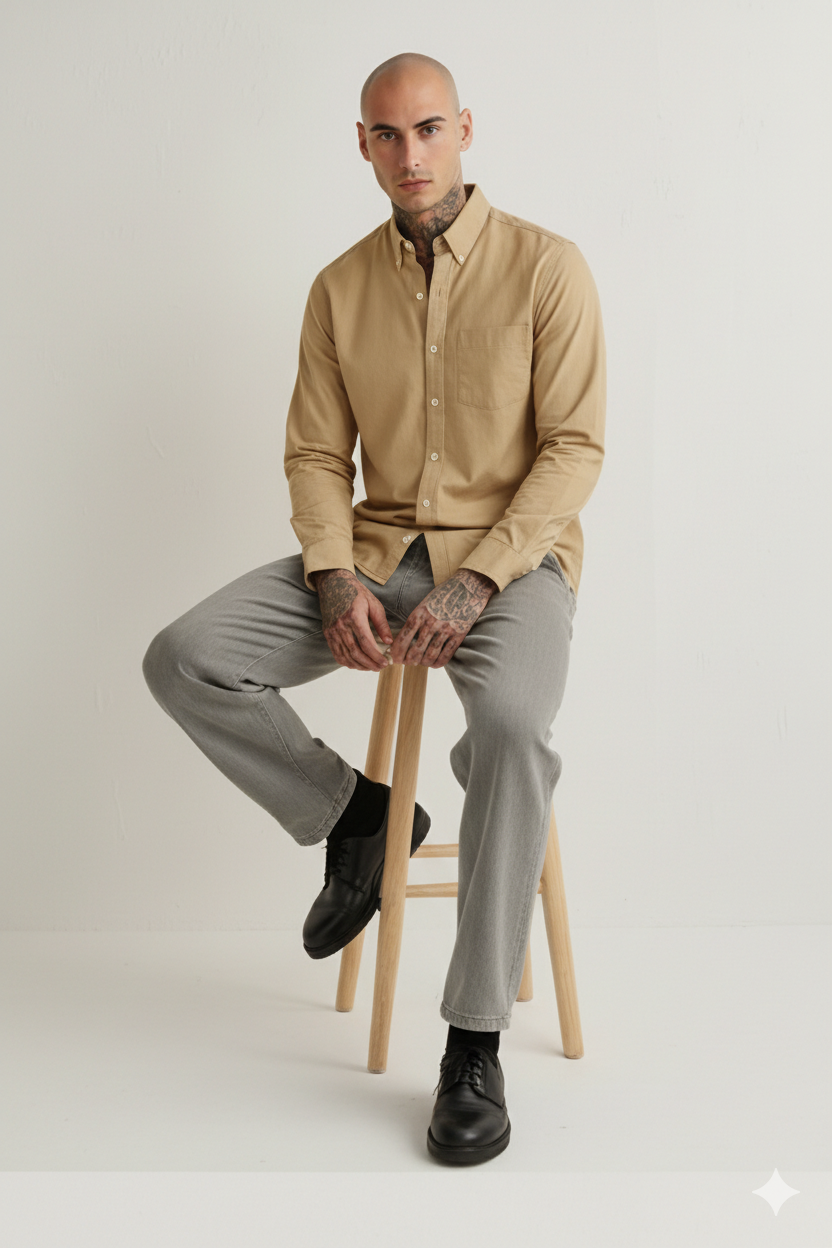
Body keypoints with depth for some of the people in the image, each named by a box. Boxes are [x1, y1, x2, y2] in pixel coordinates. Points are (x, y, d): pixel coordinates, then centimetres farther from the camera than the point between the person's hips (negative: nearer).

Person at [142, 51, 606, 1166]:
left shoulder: (546, 266, -3)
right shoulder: (341, 288, 8)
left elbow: (575, 447, -8)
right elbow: (316, 456, 7)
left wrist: (475, 584, -20)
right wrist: (336, 582, -12)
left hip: (513, 552, -4)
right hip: (377, 548, 4)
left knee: (513, 719, -37)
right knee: (183, 660, -16)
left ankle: (475, 1042, -22)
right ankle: (355, 814, 8)